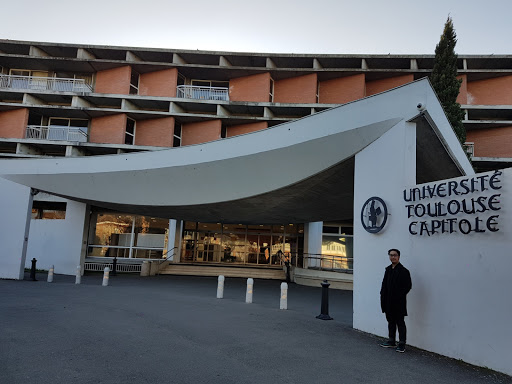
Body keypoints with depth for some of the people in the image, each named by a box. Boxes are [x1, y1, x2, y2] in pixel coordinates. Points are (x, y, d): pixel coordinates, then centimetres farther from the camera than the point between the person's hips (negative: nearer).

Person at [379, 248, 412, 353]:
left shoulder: (403, 271, -10)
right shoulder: (388, 269, 11)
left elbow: (408, 286, -12)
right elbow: (384, 284, 14)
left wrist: (399, 296, -15)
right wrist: (383, 296, 4)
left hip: (399, 303, -7)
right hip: (389, 302, 7)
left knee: (400, 323, 2)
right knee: (391, 322, 16)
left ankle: (402, 344, 10)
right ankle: (391, 341, 28)